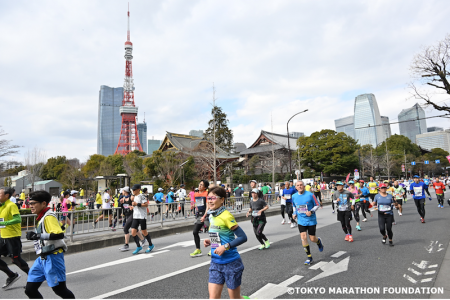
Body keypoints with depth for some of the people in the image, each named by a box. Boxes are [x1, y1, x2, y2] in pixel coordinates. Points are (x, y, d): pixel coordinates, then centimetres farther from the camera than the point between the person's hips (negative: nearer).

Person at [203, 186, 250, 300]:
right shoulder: (211, 216, 5)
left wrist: (225, 247, -24)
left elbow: (243, 237, -18)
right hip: (215, 263, 7)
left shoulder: (226, 216, -17)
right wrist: (210, 241, 1)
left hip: (231, 263, -6)